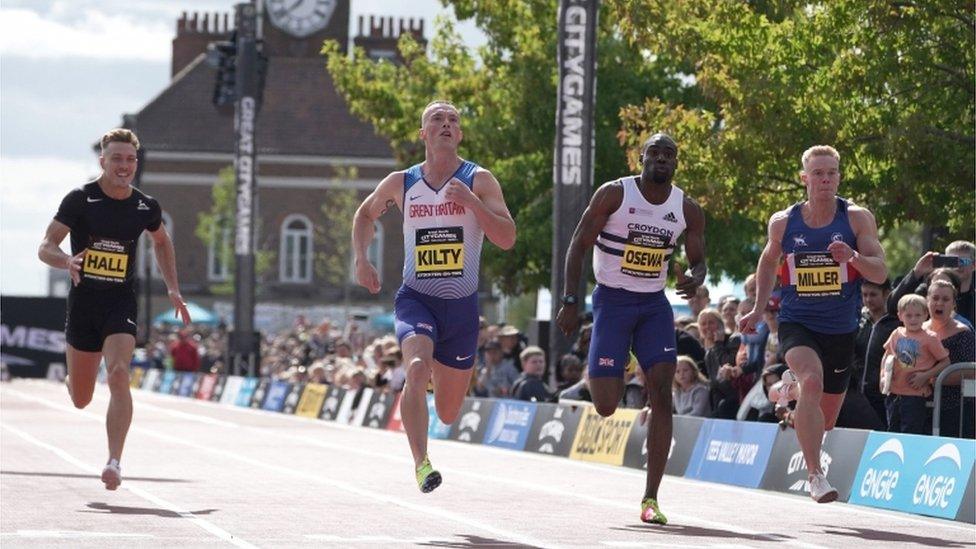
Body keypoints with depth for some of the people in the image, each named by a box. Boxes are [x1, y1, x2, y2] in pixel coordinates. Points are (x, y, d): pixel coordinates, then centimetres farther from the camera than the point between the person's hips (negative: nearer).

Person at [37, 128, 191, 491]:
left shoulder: (146, 208, 2)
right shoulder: (80, 200, -6)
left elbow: (161, 241, 24)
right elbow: (45, 248, -8)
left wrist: (173, 290, 16)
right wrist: (68, 261, -30)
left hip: (121, 304, 0)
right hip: (83, 301, 0)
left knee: (119, 376, -25)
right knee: (81, 401, 10)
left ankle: (114, 462, -26)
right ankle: (73, 377, 50)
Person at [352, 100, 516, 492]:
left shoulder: (479, 181, -3)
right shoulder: (401, 183, 2)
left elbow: (507, 239, -13)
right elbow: (365, 214, 23)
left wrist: (470, 201, -24)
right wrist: (361, 259, 7)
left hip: (462, 306, 1)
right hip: (416, 299, -1)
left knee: (448, 414, 10)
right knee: (417, 369, -32)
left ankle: (441, 377, 48)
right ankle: (421, 464, -31)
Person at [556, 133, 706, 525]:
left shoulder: (688, 209, 2)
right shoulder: (614, 194, -9)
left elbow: (698, 261, 11)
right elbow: (578, 246, -7)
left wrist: (693, 280, -14)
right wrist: (570, 302, -14)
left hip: (655, 305, 3)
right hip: (612, 301, -3)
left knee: (662, 394, -13)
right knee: (606, 406, -9)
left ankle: (651, 499, -11)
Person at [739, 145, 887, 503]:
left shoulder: (857, 219, -4)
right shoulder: (783, 222, -1)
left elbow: (880, 272, -9)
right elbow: (768, 261, 19)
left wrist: (853, 257, -29)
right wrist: (758, 309, 16)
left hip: (841, 330, 2)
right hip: (797, 324, -2)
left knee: (826, 418, 14)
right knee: (812, 382, -32)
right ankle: (816, 475, -32)